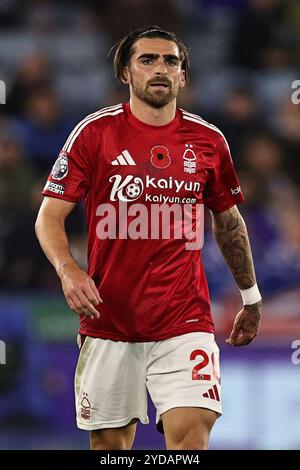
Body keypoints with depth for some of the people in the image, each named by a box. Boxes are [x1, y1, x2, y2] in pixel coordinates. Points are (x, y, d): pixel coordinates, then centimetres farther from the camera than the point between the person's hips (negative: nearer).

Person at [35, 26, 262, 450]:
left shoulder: (208, 140, 5)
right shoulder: (95, 132, -1)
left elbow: (228, 221, 20)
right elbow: (50, 216, -1)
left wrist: (251, 298, 26)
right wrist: (69, 271, -20)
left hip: (185, 320, 0)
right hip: (108, 318, 0)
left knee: (191, 433, -17)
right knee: (109, 442, 6)